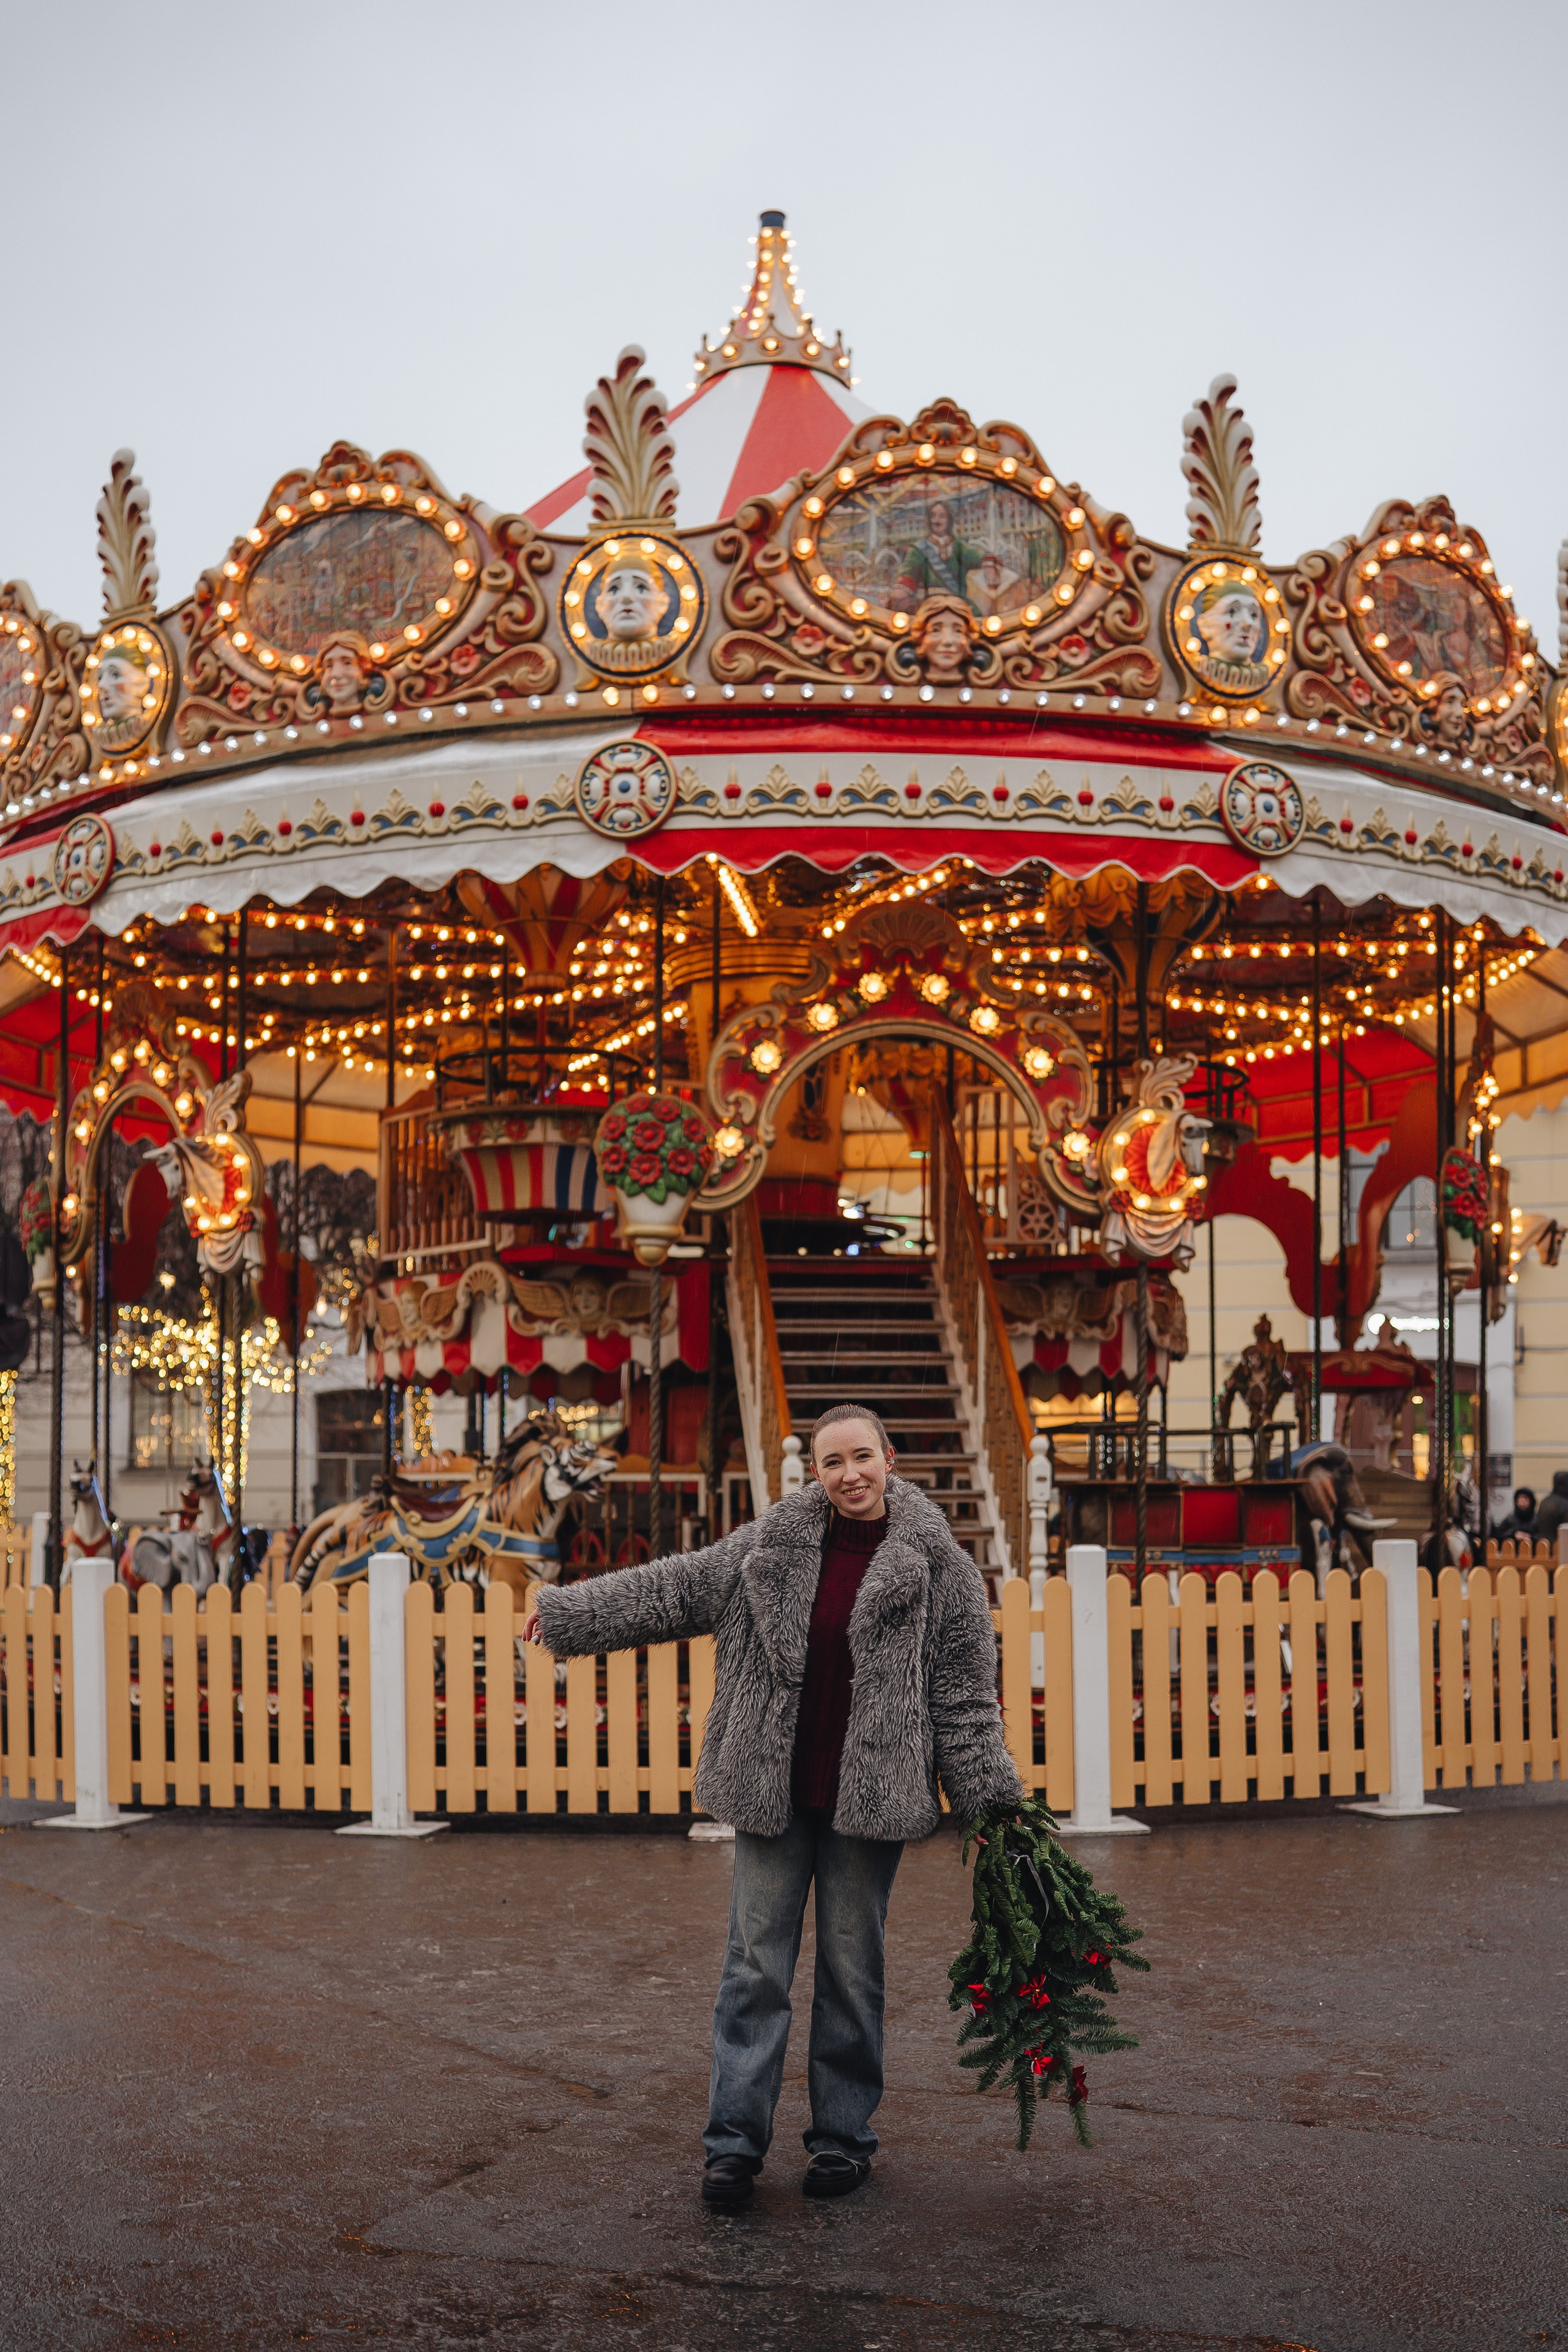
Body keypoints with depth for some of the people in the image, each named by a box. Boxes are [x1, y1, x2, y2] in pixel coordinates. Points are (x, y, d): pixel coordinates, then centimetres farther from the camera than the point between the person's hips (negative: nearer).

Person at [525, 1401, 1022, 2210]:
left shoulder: (935, 1565, -3)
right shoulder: (771, 1544, 3)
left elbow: (966, 1690, -1)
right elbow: (677, 1587, 11)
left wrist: (988, 1800, -3)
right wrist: (570, 1610, 12)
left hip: (869, 1798, -2)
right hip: (773, 1792, 2)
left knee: (852, 1967, 7)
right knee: (755, 1961, 2)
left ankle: (843, 2136, 21)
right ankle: (735, 2141, 9)